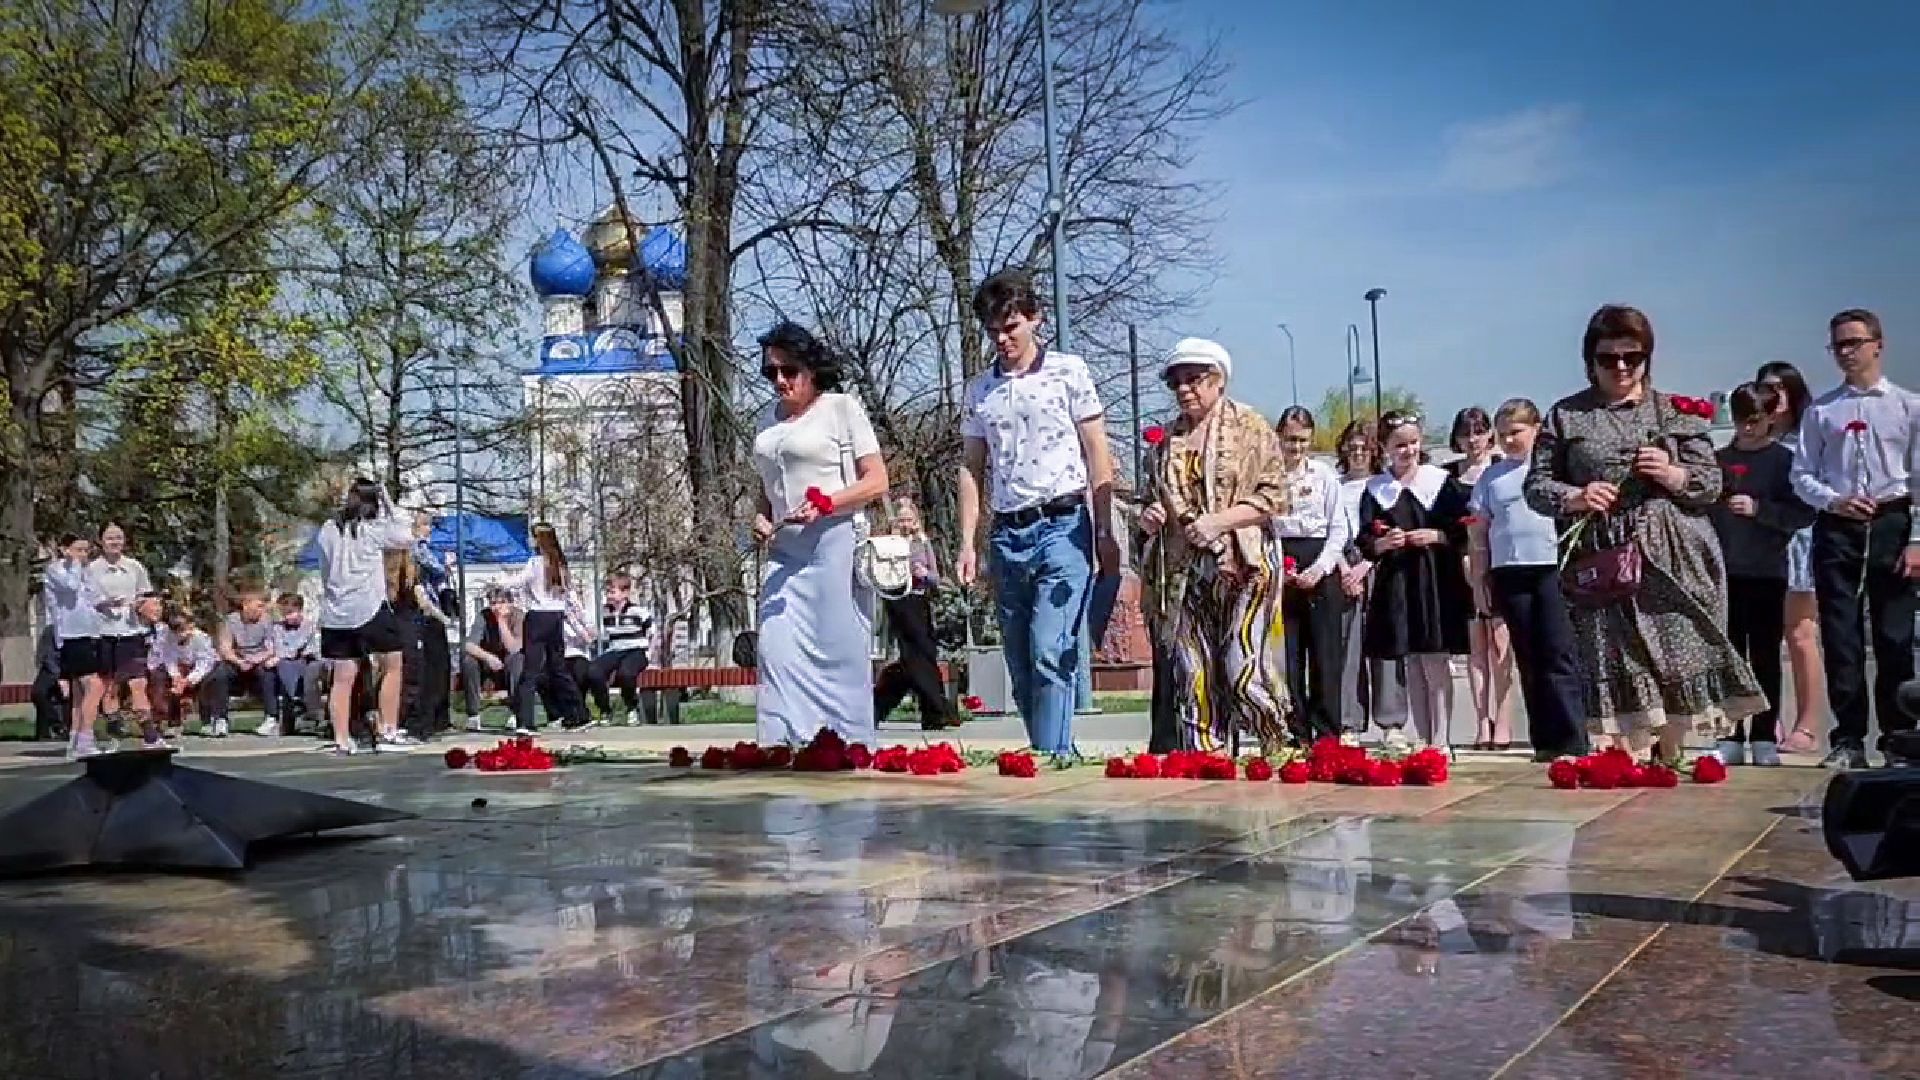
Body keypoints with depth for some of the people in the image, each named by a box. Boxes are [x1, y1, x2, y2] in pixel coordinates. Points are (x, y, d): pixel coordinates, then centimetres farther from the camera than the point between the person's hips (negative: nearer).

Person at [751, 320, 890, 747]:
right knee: (777, 651, -5)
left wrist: (825, 504, -18)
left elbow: (877, 481, -4)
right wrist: (760, 518, 7)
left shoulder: (842, 407, 2)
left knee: (838, 653, -6)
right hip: (784, 554, 6)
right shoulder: (769, 420, 19)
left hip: (834, 547, -5)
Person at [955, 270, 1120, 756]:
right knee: (1021, 668, 7)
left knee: (1050, 656, -15)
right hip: (1006, 535, 5)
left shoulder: (1068, 371, 2)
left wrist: (1104, 533, -6)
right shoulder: (979, 389, 13)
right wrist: (968, 544, 5)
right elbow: (971, 469, 13)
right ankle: (1051, 757, 17)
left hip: (1061, 527, -5)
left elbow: (1097, 457, 0)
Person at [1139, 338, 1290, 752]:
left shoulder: (1249, 427, 2)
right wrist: (1151, 514, 4)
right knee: (1193, 680, 2)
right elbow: (1155, 493, 27)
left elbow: (1274, 497, -4)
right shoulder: (1168, 438, 16)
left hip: (1242, 566, -5)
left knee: (1244, 673, -12)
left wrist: (1219, 520, -15)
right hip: (1182, 573, 5)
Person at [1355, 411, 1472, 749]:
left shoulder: (1441, 481, 4)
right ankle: (1421, 740, 14)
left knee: (1437, 664, -3)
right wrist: (1382, 544, -14)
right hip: (1395, 583, 2)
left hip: (1437, 583, -2)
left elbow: (1464, 530, 2)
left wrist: (1435, 536, -12)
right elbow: (1364, 542, 5)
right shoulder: (1376, 489, 8)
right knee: (1411, 665, 6)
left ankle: (1439, 740, 4)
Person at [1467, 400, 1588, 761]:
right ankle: (1545, 742, 13)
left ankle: (1573, 742, -5)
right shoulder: (1492, 476, 14)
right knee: (1529, 662, 7)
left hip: (1553, 569, -3)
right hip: (1509, 573, 4)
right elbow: (1478, 532, 16)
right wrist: (1478, 581, 11)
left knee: (1559, 657, -7)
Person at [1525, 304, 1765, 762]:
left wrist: (1674, 475, -11)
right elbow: (1536, 486, 7)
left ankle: (1670, 757, 17)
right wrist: (1574, 498, -13)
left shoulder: (1676, 411, 10)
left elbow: (1712, 483, 9)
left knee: (1679, 659, 1)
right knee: (1616, 659, -4)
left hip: (1673, 556, 1)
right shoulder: (1566, 415, 8)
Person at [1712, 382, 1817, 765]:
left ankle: (1764, 738, 9)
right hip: (1724, 572, 3)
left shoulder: (1784, 459, 1)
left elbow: (1803, 514, -6)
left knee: (1765, 657, 4)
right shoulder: (1719, 459, 10)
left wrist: (1758, 509, -16)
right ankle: (1731, 737, 9)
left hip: (1767, 574, -3)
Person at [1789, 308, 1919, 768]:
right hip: (1836, 527, 1)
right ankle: (1848, 739, 8)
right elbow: (1802, 474, 8)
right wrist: (1833, 500, -11)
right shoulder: (1820, 410, 8)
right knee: (1840, 634, 2)